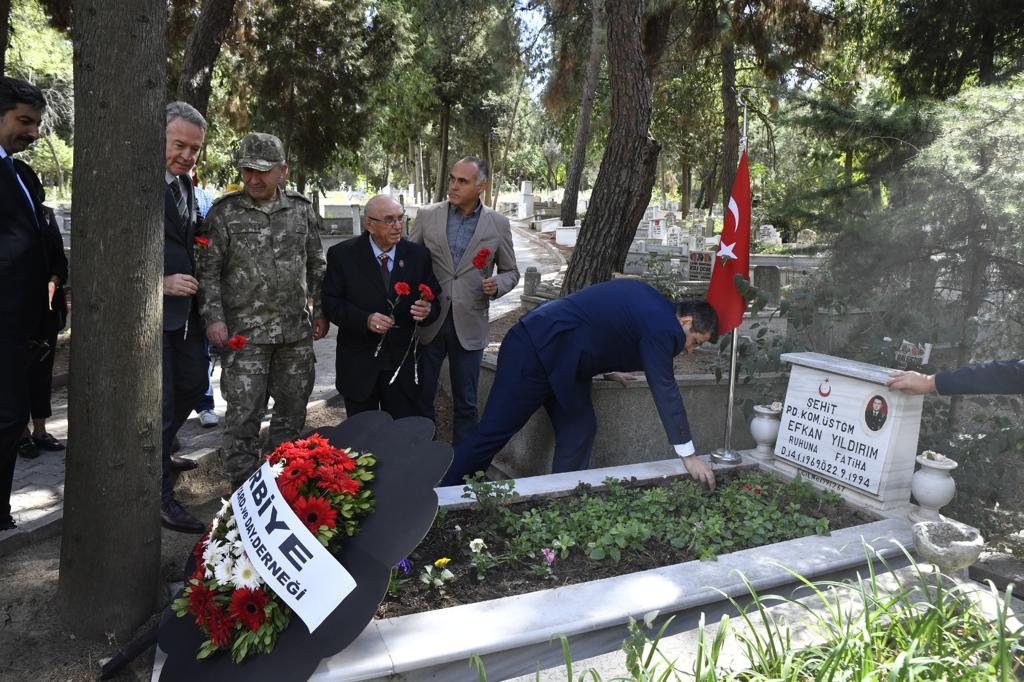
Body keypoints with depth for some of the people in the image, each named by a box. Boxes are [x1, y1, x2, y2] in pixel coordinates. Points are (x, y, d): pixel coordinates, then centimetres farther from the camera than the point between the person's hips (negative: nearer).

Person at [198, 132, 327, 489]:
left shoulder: (301, 208, 7)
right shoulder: (224, 211, -2)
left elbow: (316, 265, 13)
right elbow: (209, 270, -2)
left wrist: (320, 311, 9)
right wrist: (214, 318, -10)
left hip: (297, 332, 4)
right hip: (244, 334, -3)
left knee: (293, 410, 13)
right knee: (243, 414, -1)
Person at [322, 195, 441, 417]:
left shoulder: (418, 254, -1)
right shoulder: (342, 254, -6)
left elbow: (433, 299, 3)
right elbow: (331, 302, -7)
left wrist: (427, 311, -21)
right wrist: (365, 319, -23)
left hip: (404, 363, 1)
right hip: (358, 365, -1)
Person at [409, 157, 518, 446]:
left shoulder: (498, 224, 0)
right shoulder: (427, 215, 0)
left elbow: (510, 272, 8)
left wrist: (497, 285, -14)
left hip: (469, 325, -1)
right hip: (429, 322, 1)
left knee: (465, 401, 10)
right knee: (422, 395, 11)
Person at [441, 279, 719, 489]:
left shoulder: (650, 304, 12)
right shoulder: (662, 328, -15)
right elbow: (665, 390, -15)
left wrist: (608, 368, 28)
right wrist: (688, 456, -9)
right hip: (533, 351, -10)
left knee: (579, 431, 7)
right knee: (494, 432, -5)